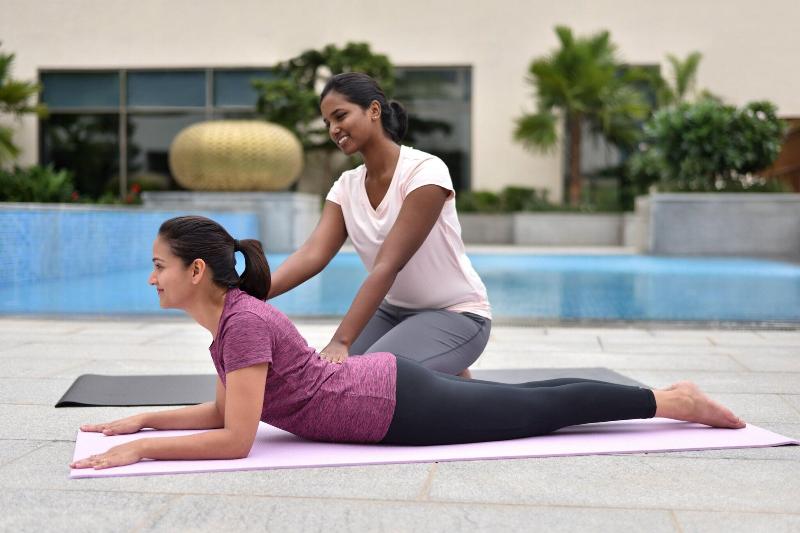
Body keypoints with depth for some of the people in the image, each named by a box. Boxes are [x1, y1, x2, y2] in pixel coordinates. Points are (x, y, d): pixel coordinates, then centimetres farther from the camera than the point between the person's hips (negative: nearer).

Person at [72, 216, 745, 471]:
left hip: (399, 406, -8)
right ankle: (670, 401, 33)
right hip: (383, 383, 8)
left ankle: (675, 401, 18)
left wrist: (142, 449, -25)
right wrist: (142, 418, 8)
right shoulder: (226, 319, 4)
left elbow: (235, 440, -28)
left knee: (538, 411, 5)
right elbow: (218, 413, 15)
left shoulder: (244, 323, -24)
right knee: (527, 403, 20)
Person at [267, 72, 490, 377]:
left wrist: (341, 342, -36)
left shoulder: (425, 171, -21)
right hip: (395, 311, 7)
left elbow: (388, 265, -29)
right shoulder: (346, 187, 0)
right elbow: (313, 253, -16)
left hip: (455, 315, -7)